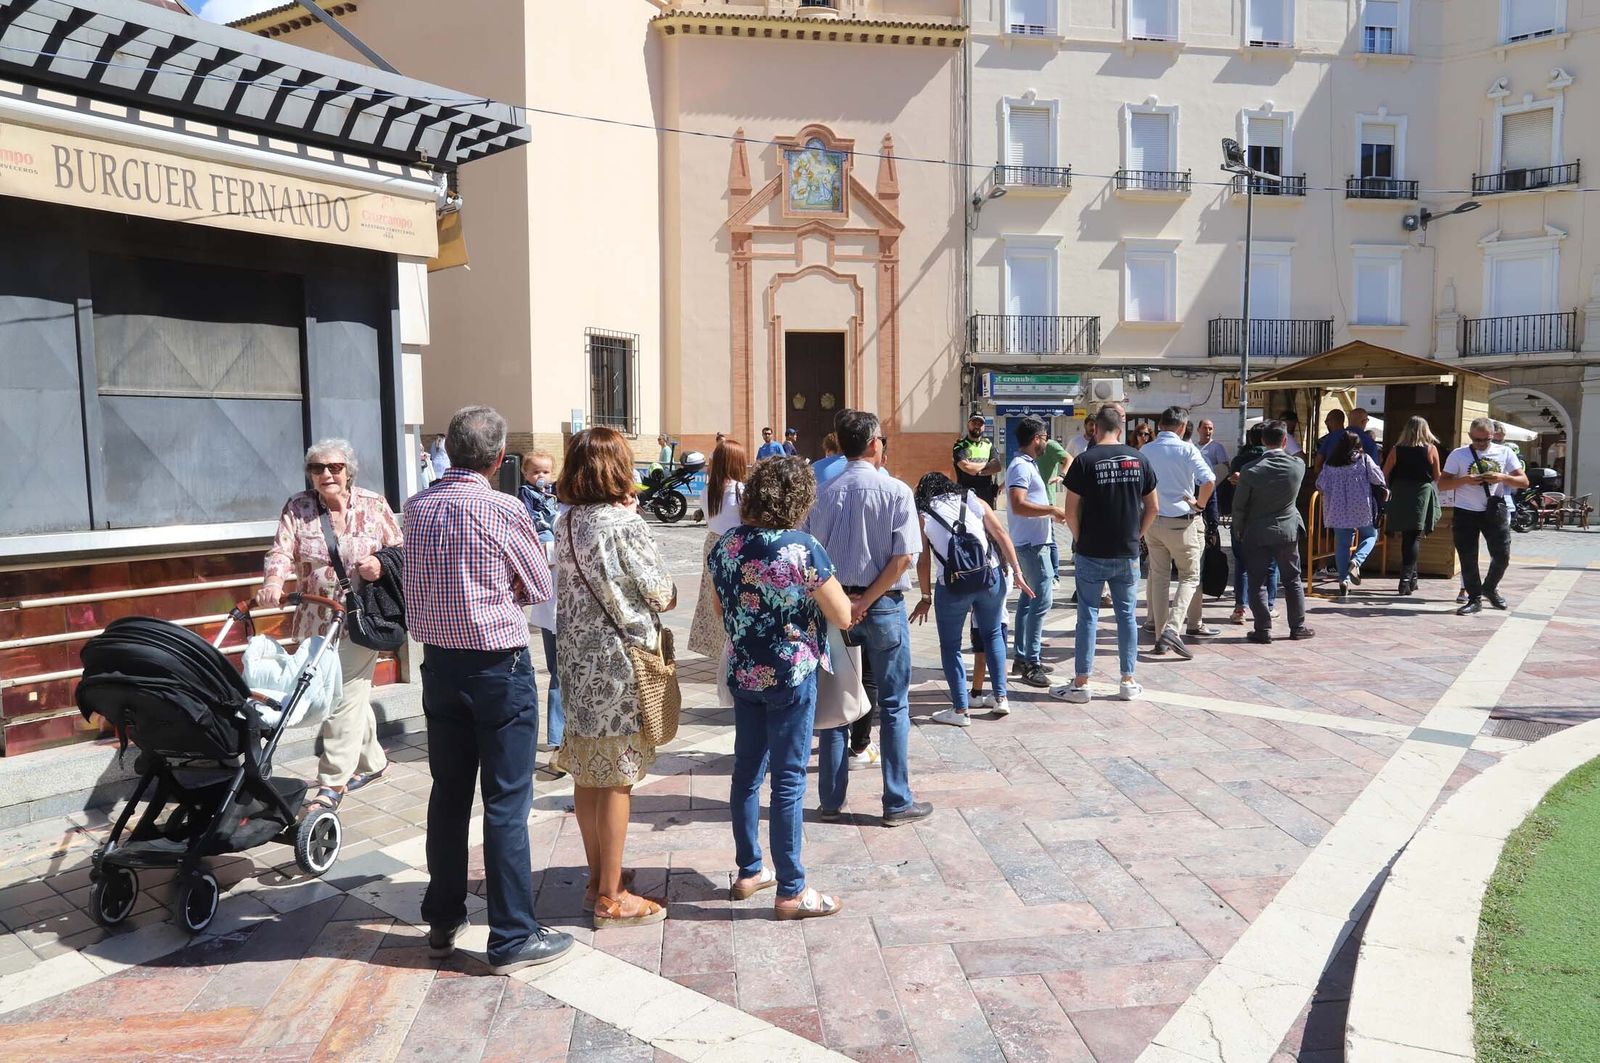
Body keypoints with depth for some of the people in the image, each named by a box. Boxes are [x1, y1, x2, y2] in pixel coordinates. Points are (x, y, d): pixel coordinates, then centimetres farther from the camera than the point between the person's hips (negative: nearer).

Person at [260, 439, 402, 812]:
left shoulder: (373, 505, 0)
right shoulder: (297, 507, 2)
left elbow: (401, 550, 7)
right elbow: (281, 551, -8)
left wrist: (381, 565, -14)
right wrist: (273, 583, -28)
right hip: (316, 620, 3)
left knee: (346, 696, -8)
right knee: (352, 696, 13)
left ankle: (332, 782, -2)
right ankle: (372, 761, 32)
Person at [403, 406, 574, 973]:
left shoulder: (417, 509, 1)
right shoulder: (502, 510, -16)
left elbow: (418, 586, 12)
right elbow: (541, 586, -4)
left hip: (439, 664, 6)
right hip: (499, 667, -6)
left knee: (448, 794, 16)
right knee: (506, 803, 1)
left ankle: (443, 920, 30)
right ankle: (513, 937, 8)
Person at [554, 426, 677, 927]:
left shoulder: (566, 523, 5)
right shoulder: (625, 524, -16)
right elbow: (664, 595, -12)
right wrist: (665, 592, 13)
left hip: (576, 659, 7)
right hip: (618, 665, -7)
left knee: (587, 774, 15)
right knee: (616, 780, 1)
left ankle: (598, 878, 29)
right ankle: (612, 898, 10)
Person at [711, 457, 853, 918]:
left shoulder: (725, 546, -1)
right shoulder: (802, 550, -19)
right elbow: (843, 617, -12)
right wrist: (821, 587, 5)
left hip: (743, 674, 6)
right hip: (791, 677, -6)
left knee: (746, 772, 16)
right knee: (788, 781, 1)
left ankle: (749, 871, 30)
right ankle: (791, 892, 10)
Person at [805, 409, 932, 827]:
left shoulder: (826, 494, -1)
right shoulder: (896, 492, -10)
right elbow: (903, 558, -16)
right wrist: (866, 601, -12)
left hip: (835, 605, 3)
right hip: (884, 606, -3)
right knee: (893, 706, 8)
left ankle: (831, 800, 19)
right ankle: (897, 803, 13)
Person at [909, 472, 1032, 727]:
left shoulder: (923, 516, 10)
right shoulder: (975, 502, 15)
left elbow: (923, 560, 5)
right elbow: (1002, 536, 7)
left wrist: (926, 598, 13)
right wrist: (1017, 574, 8)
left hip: (952, 584, -3)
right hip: (991, 577, 3)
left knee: (950, 646, 12)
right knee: (993, 634, 23)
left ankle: (960, 709, 12)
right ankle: (1001, 698, 24)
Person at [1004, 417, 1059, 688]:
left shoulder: (1027, 465, 16)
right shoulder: (1022, 467, -16)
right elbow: (1018, 505, -28)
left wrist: (1050, 511, 20)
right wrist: (1052, 509, -22)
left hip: (1033, 542, 11)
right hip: (1032, 543, -11)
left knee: (1028, 599, 13)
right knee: (1042, 600, -11)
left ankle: (1023, 657, 20)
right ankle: (1031, 664, -10)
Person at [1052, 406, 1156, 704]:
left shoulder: (1084, 461, -9)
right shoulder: (1139, 459, 2)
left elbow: (1070, 511, -9)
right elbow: (1152, 507, 8)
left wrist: (1080, 539, 5)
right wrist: (1136, 536, 15)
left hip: (1092, 554, -3)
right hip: (1128, 555, 3)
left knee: (1088, 615, 4)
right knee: (1127, 614, 11)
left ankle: (1081, 683, 7)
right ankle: (1128, 682, 16)